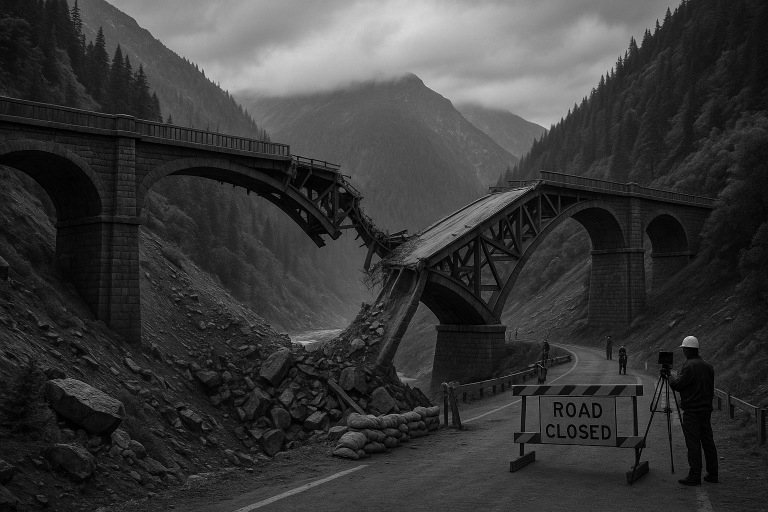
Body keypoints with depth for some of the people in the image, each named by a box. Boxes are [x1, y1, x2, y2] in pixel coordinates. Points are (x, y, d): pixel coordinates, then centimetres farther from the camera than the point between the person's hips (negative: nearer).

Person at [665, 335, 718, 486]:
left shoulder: (689, 366, -15)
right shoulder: (708, 366, 11)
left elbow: (678, 386, -12)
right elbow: (711, 388, 17)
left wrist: (670, 376, 4)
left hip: (691, 411, -8)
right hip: (706, 410, 8)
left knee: (693, 444, -5)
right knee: (708, 441, 12)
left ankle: (694, 476, -3)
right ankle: (712, 474, 16)